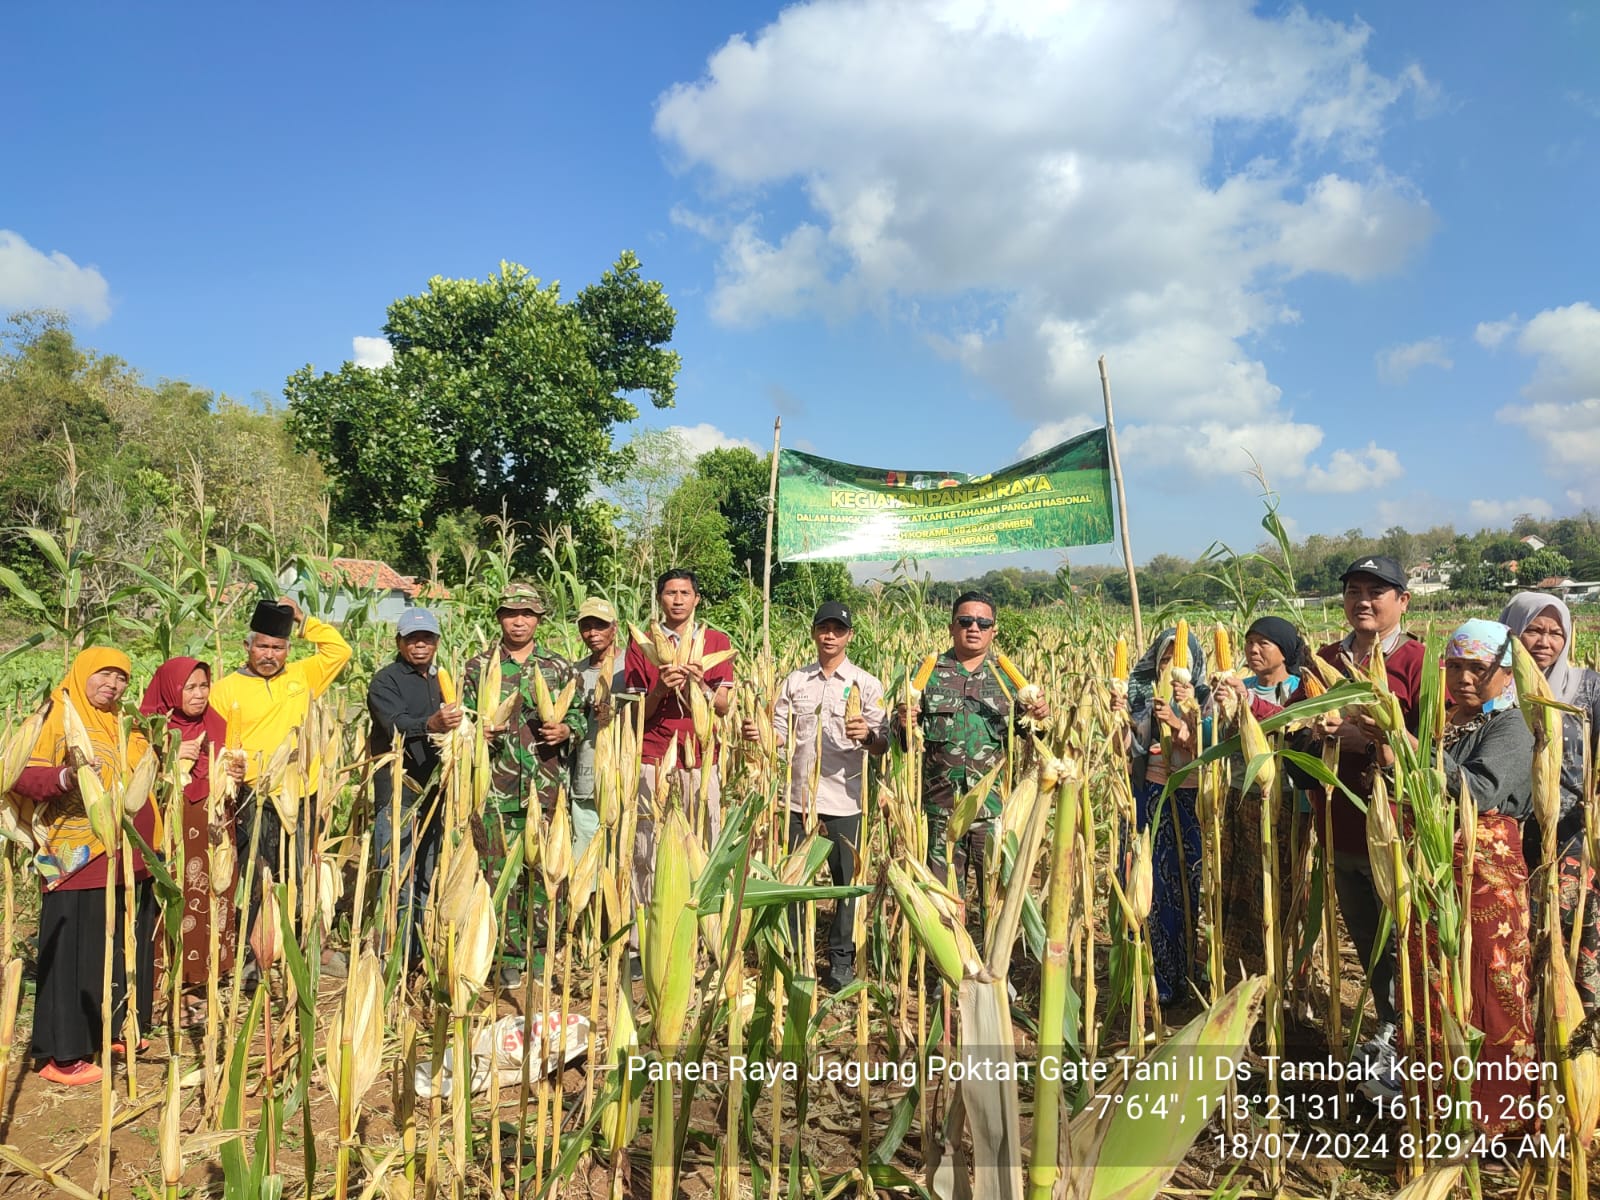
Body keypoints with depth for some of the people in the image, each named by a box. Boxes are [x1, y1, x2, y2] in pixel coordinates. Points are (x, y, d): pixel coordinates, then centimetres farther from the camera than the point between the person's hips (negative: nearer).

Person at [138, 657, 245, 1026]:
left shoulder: (216, 725, 9)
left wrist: (237, 774, -4)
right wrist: (172, 757, -19)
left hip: (211, 837, 3)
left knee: (208, 908, 3)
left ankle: (198, 986, 14)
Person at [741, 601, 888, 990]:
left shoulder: (865, 684, 0)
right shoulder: (795, 681, 9)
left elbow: (882, 745, -4)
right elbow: (781, 731, 9)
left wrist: (867, 735, -26)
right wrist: (758, 733, -13)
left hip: (844, 799, -2)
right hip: (799, 795, 3)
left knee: (847, 881, 5)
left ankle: (841, 960, 20)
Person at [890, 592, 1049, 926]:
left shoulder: (1007, 678, 10)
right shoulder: (927, 674, 7)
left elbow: (1025, 736, 14)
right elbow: (898, 736, 7)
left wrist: (1039, 719, -8)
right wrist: (903, 723, -16)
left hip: (994, 807, 0)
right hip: (940, 805, 0)